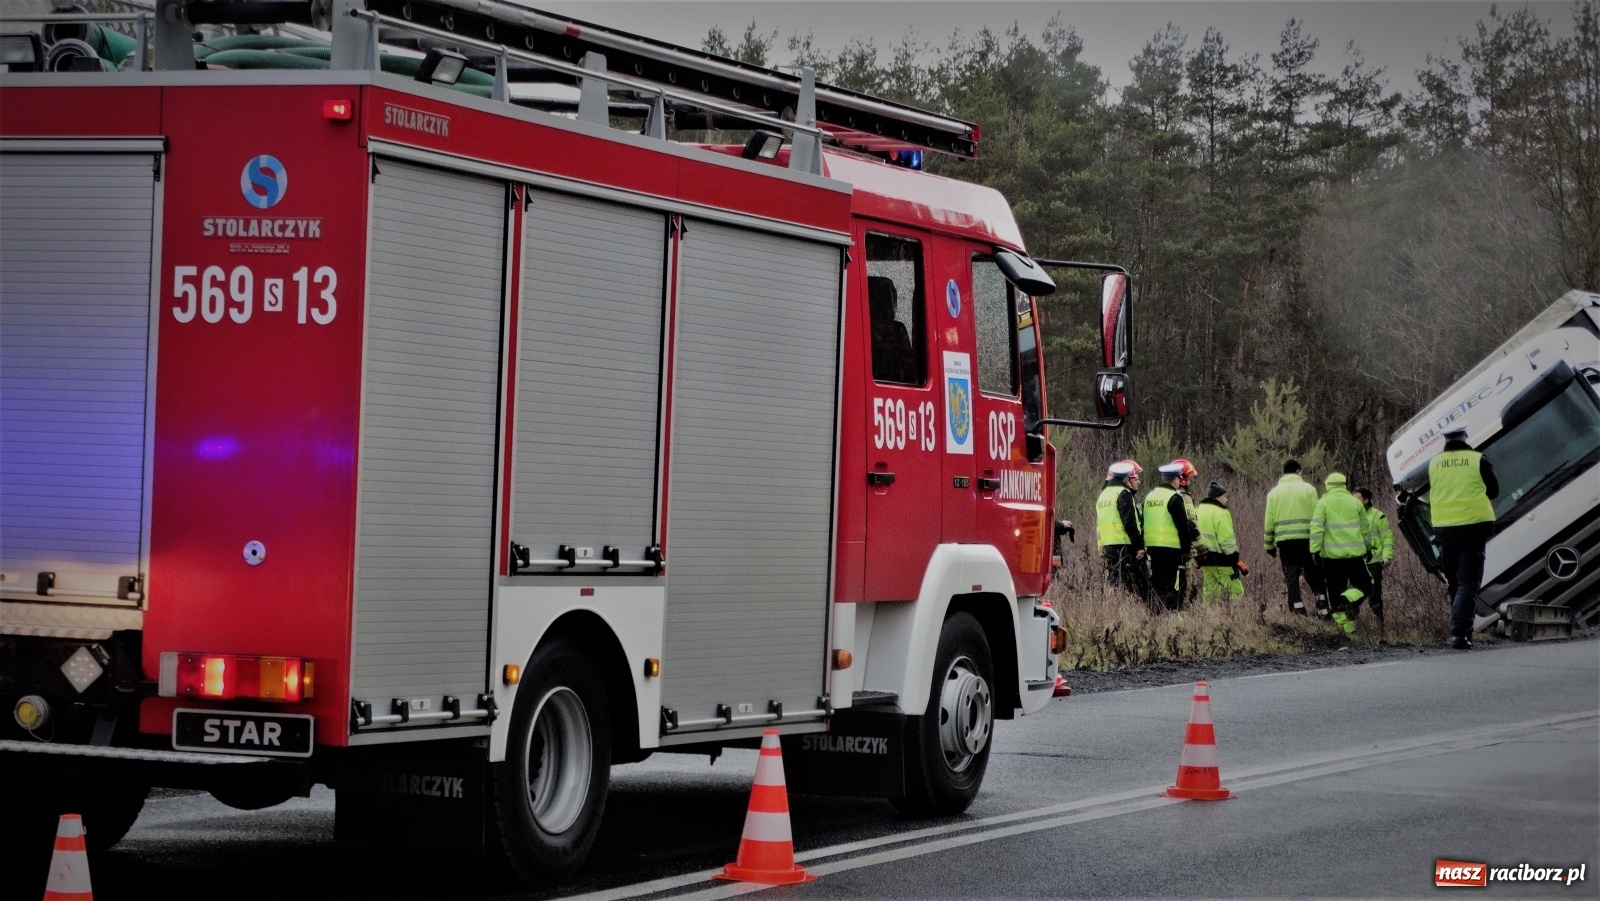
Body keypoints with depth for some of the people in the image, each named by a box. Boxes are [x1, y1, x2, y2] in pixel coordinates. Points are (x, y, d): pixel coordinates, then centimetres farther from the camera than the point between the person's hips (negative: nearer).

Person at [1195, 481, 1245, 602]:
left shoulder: (1198, 510, 13)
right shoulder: (1220, 513, -14)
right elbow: (1227, 541, -17)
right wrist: (1236, 560, -12)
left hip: (1205, 560, 9)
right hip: (1221, 561, -9)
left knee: (1209, 591, 14)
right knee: (1236, 591, -7)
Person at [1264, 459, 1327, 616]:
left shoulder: (1274, 493, 9)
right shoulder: (1309, 490, 2)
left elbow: (1268, 522, 8)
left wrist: (1269, 545, 14)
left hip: (1284, 541, 2)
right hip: (1306, 539, -2)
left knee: (1292, 578, 4)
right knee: (1315, 576, 9)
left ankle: (1298, 612, -4)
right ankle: (1322, 609, 3)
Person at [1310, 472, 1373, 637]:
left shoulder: (1323, 503, 1)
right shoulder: (1355, 502, 8)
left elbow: (1316, 529, -9)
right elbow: (1365, 529, 14)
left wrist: (1315, 550, -8)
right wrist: (1367, 548, 26)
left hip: (1332, 555, -1)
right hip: (1355, 553, 1)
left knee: (1336, 591, 6)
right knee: (1362, 585, 11)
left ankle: (1346, 625, 0)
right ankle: (1349, 600, -20)